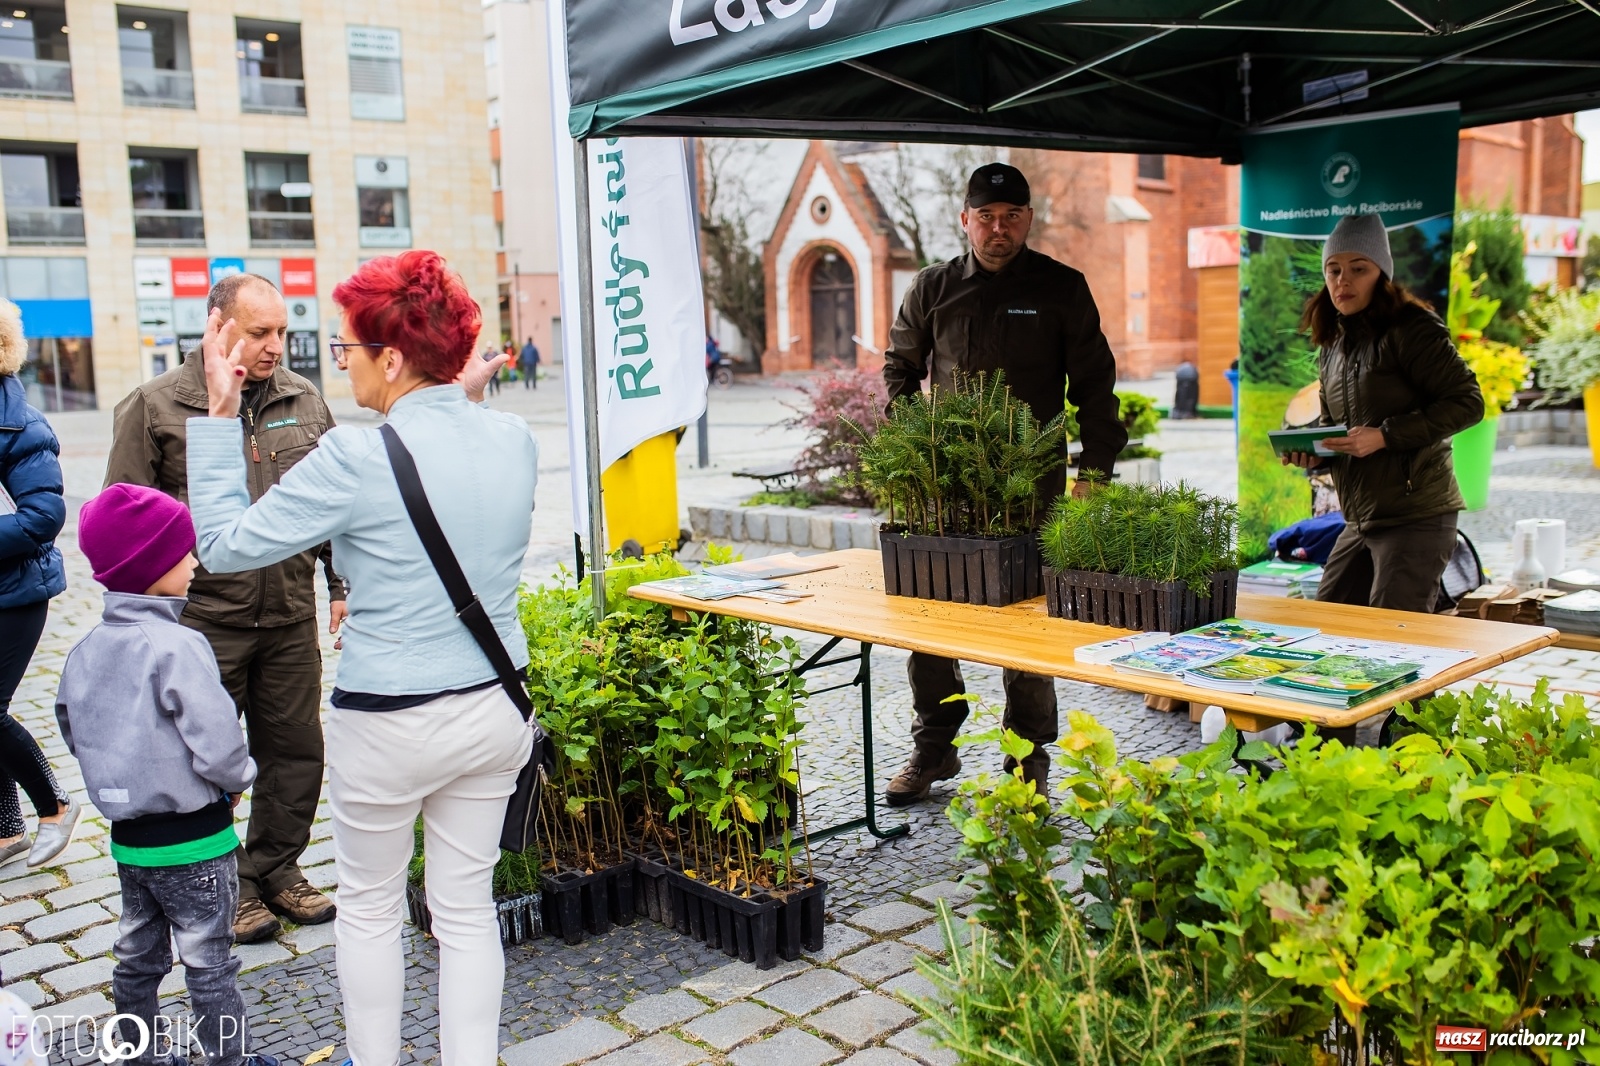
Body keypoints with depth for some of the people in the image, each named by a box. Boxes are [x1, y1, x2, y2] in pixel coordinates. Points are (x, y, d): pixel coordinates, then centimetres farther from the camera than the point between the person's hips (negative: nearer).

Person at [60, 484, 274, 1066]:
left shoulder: (85, 649, 2)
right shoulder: (175, 646, -23)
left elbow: (73, 731, 14)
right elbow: (217, 743, -26)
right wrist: (238, 780, -6)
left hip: (127, 836, 7)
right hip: (192, 841, -7)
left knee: (137, 956, 22)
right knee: (209, 961, 7)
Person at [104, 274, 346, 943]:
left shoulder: (303, 400, 7)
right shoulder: (155, 406, -4)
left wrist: (341, 585, 12)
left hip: (290, 618, 4)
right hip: (202, 619, -4)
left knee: (296, 749, 11)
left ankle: (276, 870, 29)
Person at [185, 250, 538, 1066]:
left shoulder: (357, 457, -20)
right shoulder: (512, 439, -3)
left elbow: (225, 544, -10)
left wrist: (219, 416, -3)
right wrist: (468, 403, 18)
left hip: (389, 726, -5)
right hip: (494, 711, 5)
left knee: (368, 908, 18)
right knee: (467, 907, 17)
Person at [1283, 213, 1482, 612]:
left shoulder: (1413, 330, -11)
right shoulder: (1332, 346, 14)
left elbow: (1467, 402, -17)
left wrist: (1384, 436, -23)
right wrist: (1313, 452, 1)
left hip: (1416, 519, -8)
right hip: (1359, 522, 9)